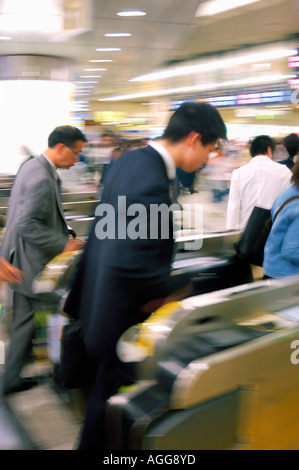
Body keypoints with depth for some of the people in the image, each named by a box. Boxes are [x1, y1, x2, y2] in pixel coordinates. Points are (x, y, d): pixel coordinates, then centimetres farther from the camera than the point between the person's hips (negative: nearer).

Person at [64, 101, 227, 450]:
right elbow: (133, 264, -31)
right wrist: (185, 291, -18)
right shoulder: (152, 181, -29)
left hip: (103, 300, 10)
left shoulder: (131, 159, 2)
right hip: (124, 315, -10)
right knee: (114, 396, 13)